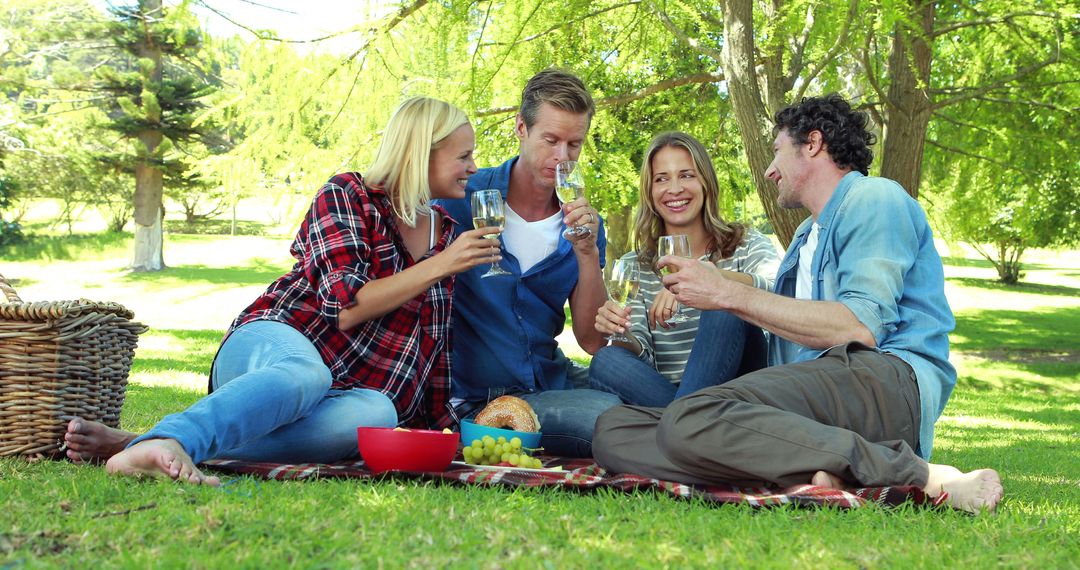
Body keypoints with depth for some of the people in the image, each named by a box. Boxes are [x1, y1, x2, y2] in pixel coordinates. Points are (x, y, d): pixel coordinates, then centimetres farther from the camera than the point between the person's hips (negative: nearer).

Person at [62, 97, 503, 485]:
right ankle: (170, 441, -66)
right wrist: (439, 267, -11)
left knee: (376, 414, -37)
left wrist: (443, 426, 17)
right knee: (307, 373, -43)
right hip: (275, 343, -4)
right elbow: (347, 306, -12)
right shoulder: (346, 196, 1)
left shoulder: (446, 233, 20)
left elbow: (438, 350, 25)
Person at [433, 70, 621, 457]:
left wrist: (587, 253, -14)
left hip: (551, 380, 5)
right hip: (475, 400, -4)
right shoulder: (464, 198, -7)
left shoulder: (583, 222, 4)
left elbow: (592, 341, -1)